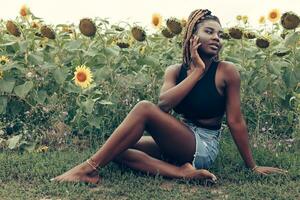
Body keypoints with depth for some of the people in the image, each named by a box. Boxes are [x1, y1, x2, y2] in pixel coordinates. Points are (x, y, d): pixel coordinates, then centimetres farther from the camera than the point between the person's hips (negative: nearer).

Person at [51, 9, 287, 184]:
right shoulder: (175, 71, 5)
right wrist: (197, 71, -14)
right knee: (118, 148, -13)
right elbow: (163, 104, -15)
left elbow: (236, 121, -4)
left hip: (203, 147, -6)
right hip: (176, 144, 6)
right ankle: (181, 172, -26)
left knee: (144, 108, -26)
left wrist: (252, 167, -1)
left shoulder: (226, 71, -8)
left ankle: (90, 168, -25)